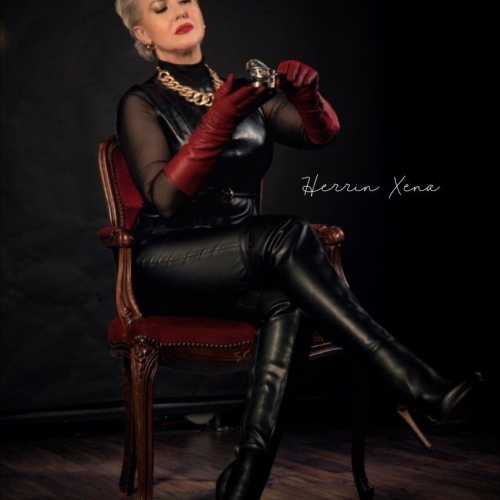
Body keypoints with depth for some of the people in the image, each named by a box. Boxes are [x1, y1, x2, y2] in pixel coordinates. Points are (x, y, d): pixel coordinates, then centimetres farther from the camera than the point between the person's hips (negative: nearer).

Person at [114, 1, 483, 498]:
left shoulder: (242, 91, 16)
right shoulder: (142, 103, 2)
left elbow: (322, 134, 3)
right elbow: (165, 198, -14)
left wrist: (306, 92, -18)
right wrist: (217, 122, -24)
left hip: (239, 265, 4)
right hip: (168, 267, -4)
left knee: (288, 306, -33)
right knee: (287, 236, -32)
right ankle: (417, 386, -36)